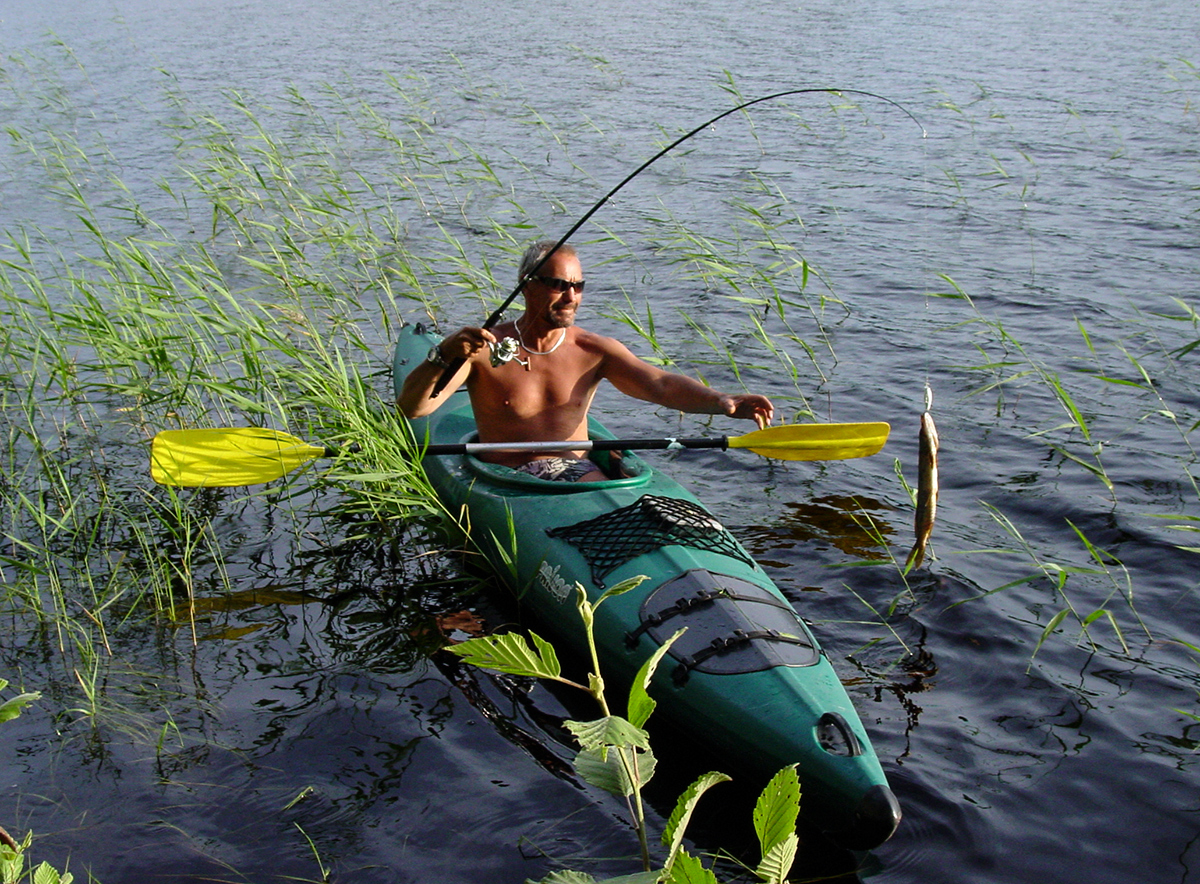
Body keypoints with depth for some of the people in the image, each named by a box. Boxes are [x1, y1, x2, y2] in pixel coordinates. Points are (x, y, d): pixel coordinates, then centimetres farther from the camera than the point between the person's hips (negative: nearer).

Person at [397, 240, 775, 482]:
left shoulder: (594, 351, 4)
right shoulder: (483, 350, -5)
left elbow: (661, 384, -11)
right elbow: (410, 407, -14)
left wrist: (721, 401, -32)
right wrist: (444, 355, -35)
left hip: (577, 471, 2)